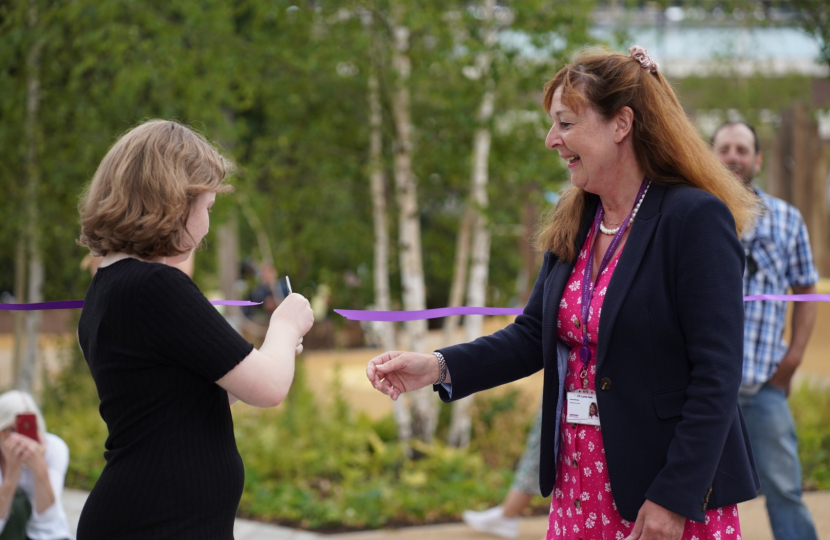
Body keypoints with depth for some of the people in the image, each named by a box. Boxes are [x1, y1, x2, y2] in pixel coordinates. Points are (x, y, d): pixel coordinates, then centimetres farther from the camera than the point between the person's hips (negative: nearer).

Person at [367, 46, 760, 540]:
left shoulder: (697, 220, -13)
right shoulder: (574, 224, 9)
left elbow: (716, 376, -17)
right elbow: (534, 335, 10)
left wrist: (674, 498, -20)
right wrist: (439, 368, -5)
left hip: (677, 499, -6)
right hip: (579, 487, 6)